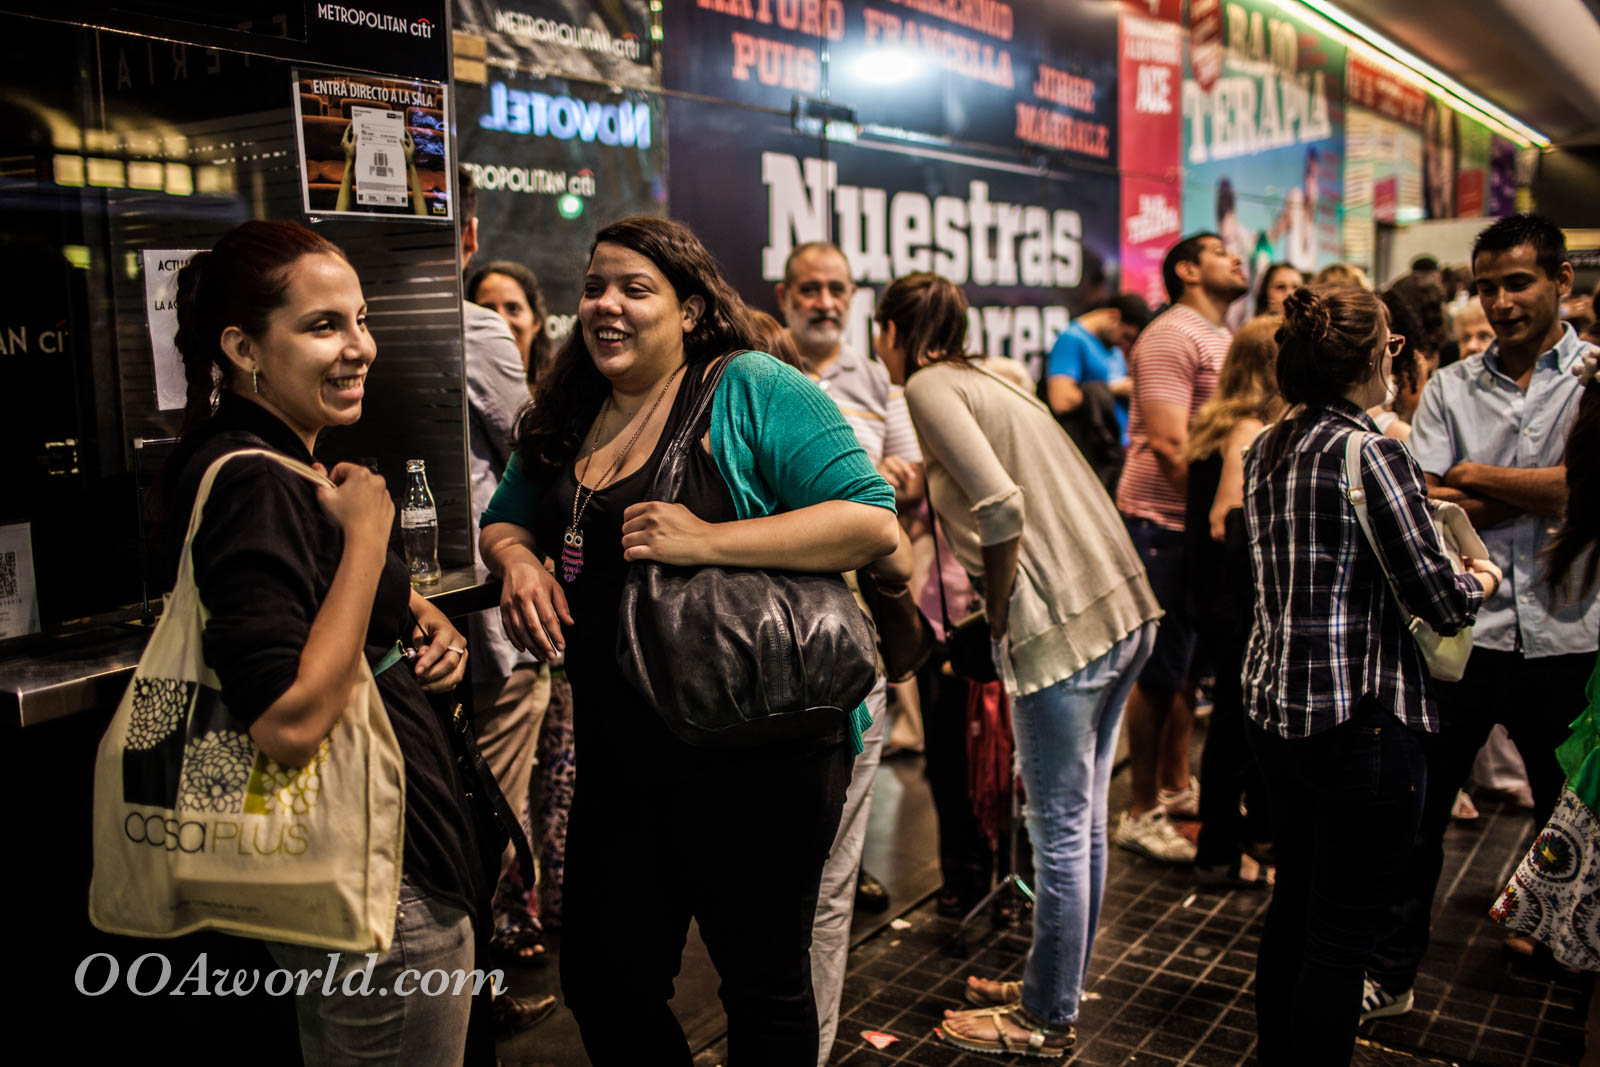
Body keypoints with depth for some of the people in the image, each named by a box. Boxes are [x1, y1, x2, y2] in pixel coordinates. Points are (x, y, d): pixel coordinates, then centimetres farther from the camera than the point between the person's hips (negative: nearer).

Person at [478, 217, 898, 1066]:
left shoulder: (752, 391, -11)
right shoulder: (565, 416, 9)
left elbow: (872, 522, -19)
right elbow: (503, 521, 22)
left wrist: (708, 541, -25)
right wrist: (517, 560, -2)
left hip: (757, 762, -6)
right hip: (619, 759, 6)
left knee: (765, 987, 13)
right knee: (601, 980, 19)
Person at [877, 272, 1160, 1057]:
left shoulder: (928, 384, -6)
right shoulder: (988, 377, 19)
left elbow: (1001, 506, -19)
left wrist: (999, 609, -8)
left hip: (1062, 628, -9)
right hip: (1123, 610, 9)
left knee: (1061, 832, 4)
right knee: (1082, 822, 19)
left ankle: (1046, 1019, 20)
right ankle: (1055, 985, 34)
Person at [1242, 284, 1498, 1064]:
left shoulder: (1267, 449, 7)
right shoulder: (1372, 455, -16)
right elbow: (1441, 604, -15)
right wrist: (1483, 576, 6)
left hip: (1272, 707, 8)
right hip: (1358, 722, -8)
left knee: (1292, 904, 21)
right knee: (1342, 934, 5)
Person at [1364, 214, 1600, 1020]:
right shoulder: (1449, 388, 6)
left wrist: (1475, 479, -7)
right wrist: (1534, 496, -11)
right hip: (1462, 630, 2)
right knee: (1415, 810, 6)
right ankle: (1390, 974, 21)